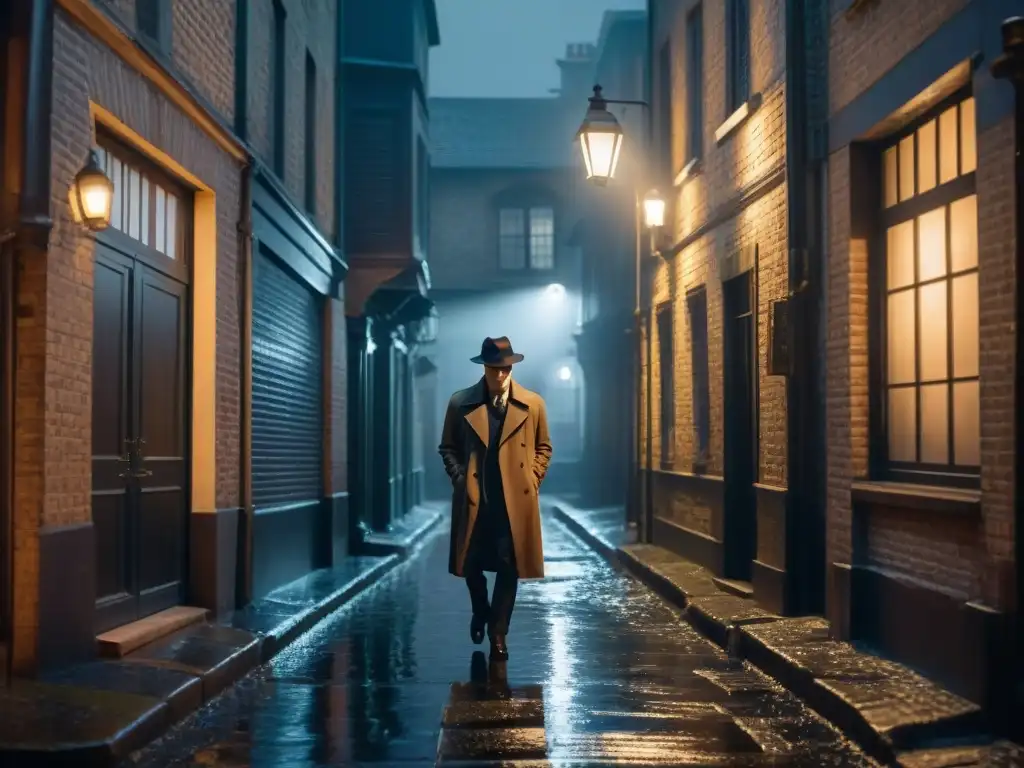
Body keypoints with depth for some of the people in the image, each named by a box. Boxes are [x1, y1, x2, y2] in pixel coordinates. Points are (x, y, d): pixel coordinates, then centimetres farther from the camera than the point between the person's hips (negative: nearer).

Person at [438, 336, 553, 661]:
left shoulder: (532, 403, 1)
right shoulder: (460, 403, 0)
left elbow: (543, 447, 11)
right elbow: (447, 448, 9)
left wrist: (532, 480, 1)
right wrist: (460, 478, -2)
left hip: (516, 499, 0)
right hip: (474, 498, 1)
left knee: (509, 567, 2)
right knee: (471, 564, 8)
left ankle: (498, 632, 16)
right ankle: (481, 611, 38)